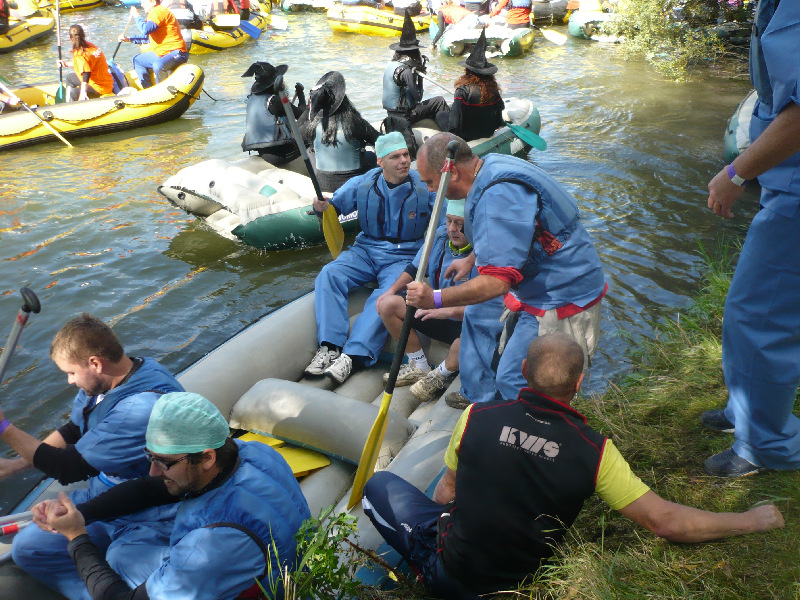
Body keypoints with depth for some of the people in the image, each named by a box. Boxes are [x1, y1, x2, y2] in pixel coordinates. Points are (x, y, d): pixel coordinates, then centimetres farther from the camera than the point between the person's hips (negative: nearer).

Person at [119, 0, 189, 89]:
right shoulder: (154, 13, 20)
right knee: (138, 60, 19)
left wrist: (137, 16, -9)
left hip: (176, 52, -11)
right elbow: (148, 37, 29)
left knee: (158, 65, -39)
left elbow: (146, 30, -25)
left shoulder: (158, 11, -13)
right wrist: (129, 39, 23)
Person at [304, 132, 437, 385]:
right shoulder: (363, 183, 2)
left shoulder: (424, 186, -4)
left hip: (404, 257, -3)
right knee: (329, 275, -22)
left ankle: (351, 355, -36)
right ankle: (330, 347, -28)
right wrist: (322, 206, -12)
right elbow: (335, 205, 13)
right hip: (366, 251, 3)